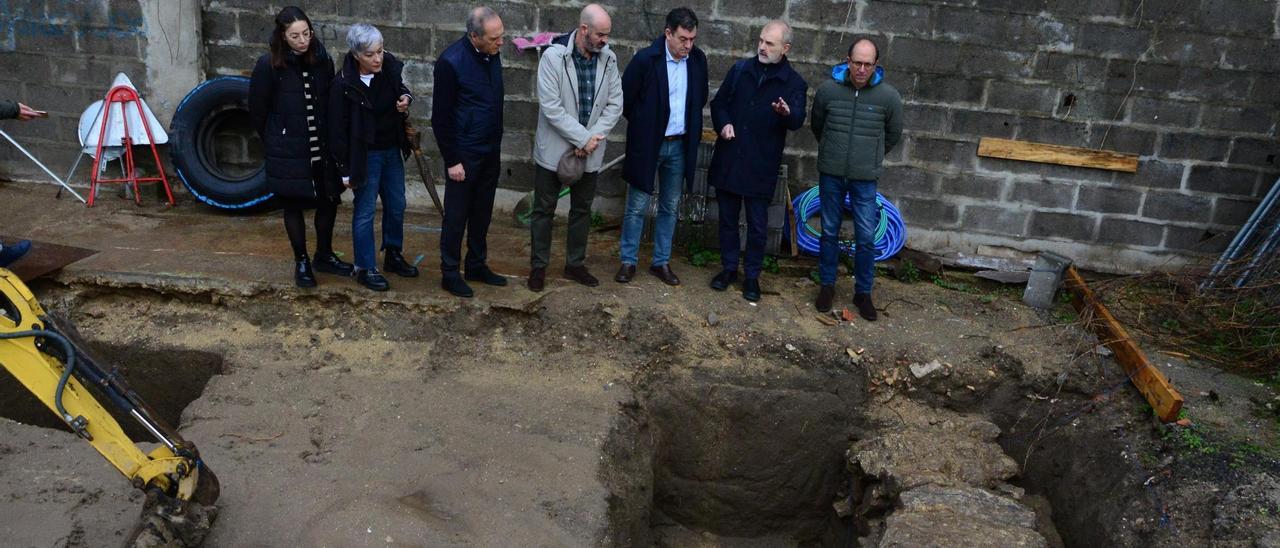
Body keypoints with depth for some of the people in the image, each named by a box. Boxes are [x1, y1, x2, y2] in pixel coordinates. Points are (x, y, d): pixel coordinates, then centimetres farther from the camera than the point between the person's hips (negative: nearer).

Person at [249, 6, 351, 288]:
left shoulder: (322, 59, -3)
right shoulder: (269, 65, -12)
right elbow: (257, 108, -2)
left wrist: (330, 138, 6)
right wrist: (274, 141, 6)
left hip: (321, 148, 3)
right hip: (288, 152, -3)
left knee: (328, 201, 11)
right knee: (293, 206, 8)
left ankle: (324, 256, 31)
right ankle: (301, 262, 24)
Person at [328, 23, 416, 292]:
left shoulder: (392, 67, -9)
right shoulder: (344, 84, -21)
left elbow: (403, 89, 14)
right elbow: (338, 129, -14)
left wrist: (406, 99, -12)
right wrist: (346, 170, -11)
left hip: (392, 150, 6)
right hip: (365, 155, -5)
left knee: (396, 205, 16)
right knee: (365, 211, 5)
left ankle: (393, 255, 36)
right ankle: (365, 268, 18)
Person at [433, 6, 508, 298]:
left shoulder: (492, 54, 1)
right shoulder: (451, 62, -18)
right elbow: (441, 117, -14)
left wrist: (496, 143, 12)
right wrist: (451, 160, -13)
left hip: (490, 152, 6)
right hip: (464, 154, -6)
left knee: (482, 213, 16)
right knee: (457, 214, 5)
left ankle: (477, 265, 30)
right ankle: (449, 273, 18)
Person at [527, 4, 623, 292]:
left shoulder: (608, 59, -2)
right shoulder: (553, 56, -15)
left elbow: (615, 104, 0)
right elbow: (551, 107, -19)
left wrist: (592, 138, -12)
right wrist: (583, 138, -19)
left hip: (590, 150, 4)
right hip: (554, 147, -4)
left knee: (582, 209, 14)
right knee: (544, 209, 7)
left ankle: (575, 264, 29)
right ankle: (539, 266, 20)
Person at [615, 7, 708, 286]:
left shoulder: (698, 59, 0)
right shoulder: (645, 59, -15)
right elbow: (624, 98, -6)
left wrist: (692, 130, 9)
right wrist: (644, 126, 2)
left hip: (679, 147, 4)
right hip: (647, 145, -4)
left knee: (670, 207, 12)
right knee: (637, 207, 4)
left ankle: (661, 262, 23)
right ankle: (628, 261, 16)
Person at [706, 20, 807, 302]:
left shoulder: (794, 83, -3)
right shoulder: (740, 69, 6)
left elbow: (798, 121, -14)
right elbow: (718, 102, 12)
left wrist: (787, 113, -38)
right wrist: (723, 123, -9)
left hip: (761, 165, -3)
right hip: (728, 160, 3)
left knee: (757, 225, 5)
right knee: (727, 218, 13)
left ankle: (752, 275, 20)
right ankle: (729, 267, 28)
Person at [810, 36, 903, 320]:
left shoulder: (889, 96, -9)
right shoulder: (828, 89, -7)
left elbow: (893, 135, 9)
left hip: (865, 179, -1)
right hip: (831, 174, 1)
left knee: (866, 237, 2)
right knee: (829, 232, 11)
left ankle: (863, 292, 18)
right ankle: (827, 285, 27)